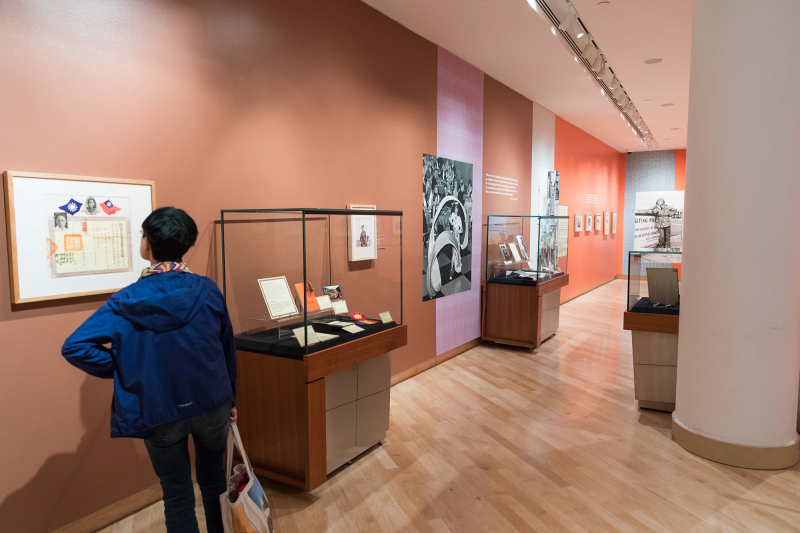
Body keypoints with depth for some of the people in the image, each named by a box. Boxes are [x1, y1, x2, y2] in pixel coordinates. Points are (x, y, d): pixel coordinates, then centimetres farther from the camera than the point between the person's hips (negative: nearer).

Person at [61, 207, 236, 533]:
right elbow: (226, 347, -2)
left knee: (177, 497, 15)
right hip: (212, 405, 2)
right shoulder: (207, 290, -10)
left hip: (159, 414, -1)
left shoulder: (126, 301, -12)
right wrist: (230, 399, 11)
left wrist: (122, 369, -3)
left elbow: (74, 347, -17)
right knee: (213, 479, 24)